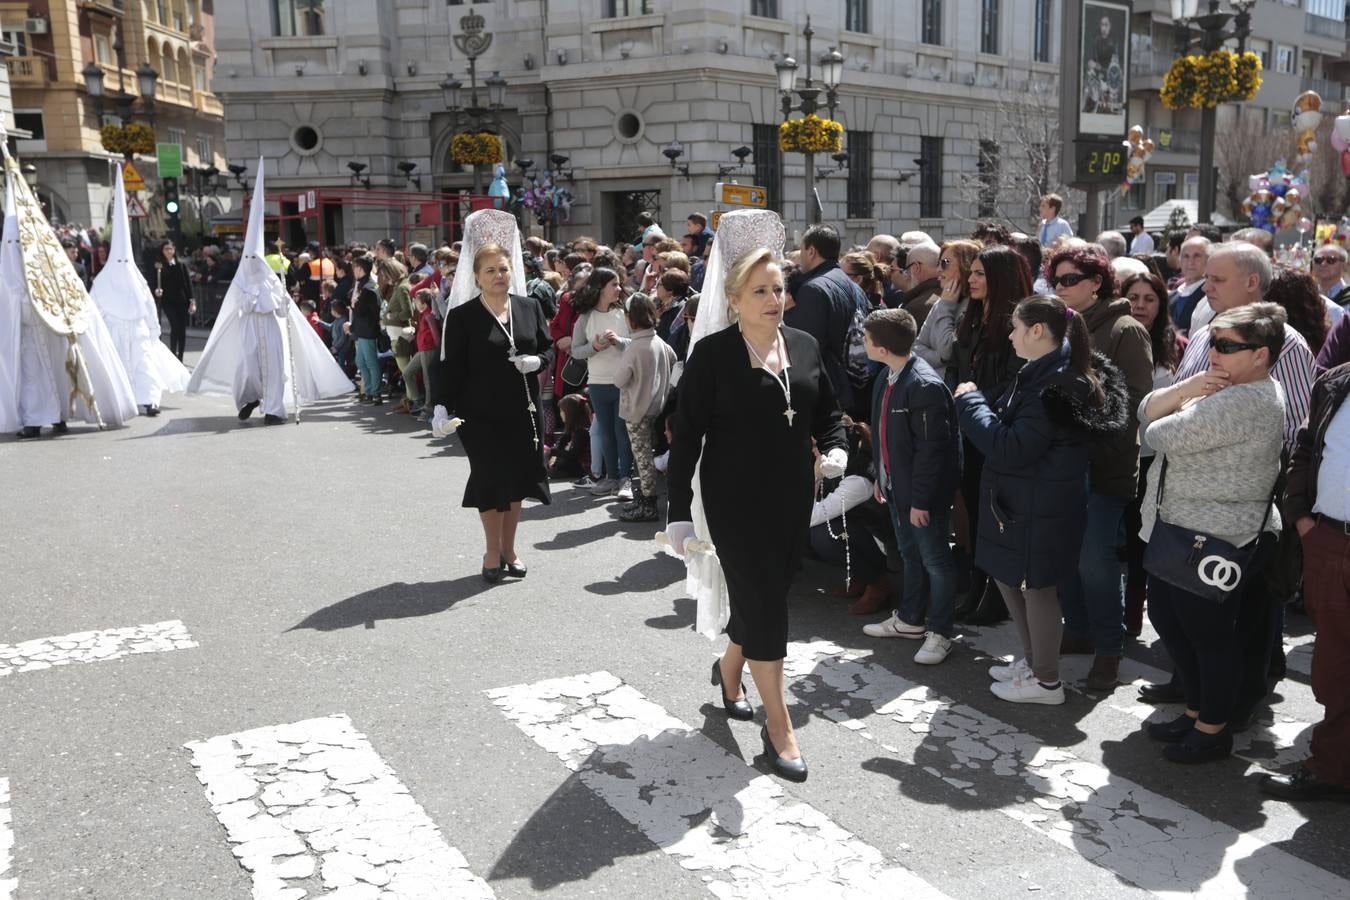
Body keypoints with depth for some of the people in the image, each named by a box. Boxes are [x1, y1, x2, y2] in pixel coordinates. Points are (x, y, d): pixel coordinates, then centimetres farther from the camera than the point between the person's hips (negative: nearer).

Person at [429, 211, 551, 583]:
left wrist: (535, 361, -9)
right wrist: (441, 407, -16)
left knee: (517, 479, 9)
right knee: (490, 480, 2)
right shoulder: (462, 316, -6)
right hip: (481, 413, -3)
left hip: (522, 410, 4)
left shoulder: (529, 308, 5)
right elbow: (450, 365, -7)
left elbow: (547, 349, 13)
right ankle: (492, 551, 19)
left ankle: (508, 549, 25)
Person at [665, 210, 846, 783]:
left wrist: (835, 449, -6)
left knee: (763, 596, 17)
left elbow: (828, 412, 16)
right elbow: (686, 434, -9)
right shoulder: (713, 353, -10)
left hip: (792, 498, 5)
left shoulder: (804, 346, 5)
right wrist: (679, 512, -12)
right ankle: (778, 726, 7)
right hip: (735, 499, -5)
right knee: (764, 604, -4)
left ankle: (729, 669, 45)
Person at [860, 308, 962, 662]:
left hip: (924, 494, -9)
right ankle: (910, 619, 38)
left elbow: (931, 448, -24)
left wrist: (920, 500, -21)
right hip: (896, 487, 9)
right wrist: (880, 476, 17)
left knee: (936, 561, 6)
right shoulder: (887, 380, 3)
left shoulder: (925, 386, -25)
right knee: (910, 555, 22)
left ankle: (940, 633, 19)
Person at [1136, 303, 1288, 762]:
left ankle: (1213, 729, 23)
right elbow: (1147, 412, 4)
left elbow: (1162, 436, -24)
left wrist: (1192, 402, -4)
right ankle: (1196, 709, 36)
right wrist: (1188, 387, -14)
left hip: (1216, 540, -10)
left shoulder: (1247, 401, -24)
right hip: (1177, 531, 11)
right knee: (1166, 617, 20)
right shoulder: (1222, 387, 10)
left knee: (1209, 633, 4)